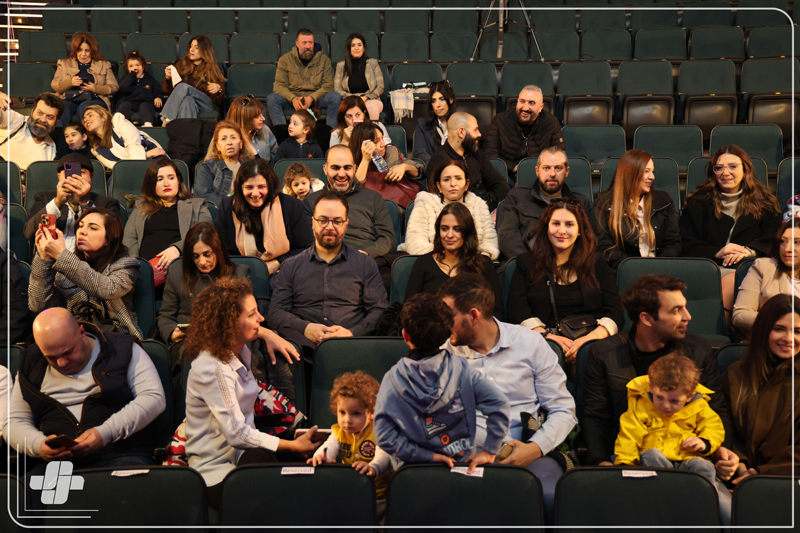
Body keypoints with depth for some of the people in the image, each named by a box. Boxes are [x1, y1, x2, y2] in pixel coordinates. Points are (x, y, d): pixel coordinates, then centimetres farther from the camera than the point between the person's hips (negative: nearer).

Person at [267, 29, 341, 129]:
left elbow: (328, 85, -2)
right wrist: (293, 99, -22)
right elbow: (279, 85, -1)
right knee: (272, 99, -27)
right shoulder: (285, 59, 6)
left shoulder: (324, 60, 7)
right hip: (291, 98, 0)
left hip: (316, 98, 0)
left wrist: (312, 98, -21)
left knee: (335, 97, -29)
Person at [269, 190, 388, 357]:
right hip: (305, 345, 0)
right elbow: (276, 313, 12)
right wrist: (304, 327, -9)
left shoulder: (365, 264, 18)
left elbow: (380, 311, 10)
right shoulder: (292, 265, 20)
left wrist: (353, 332, -10)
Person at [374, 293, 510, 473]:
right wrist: (489, 452, -7)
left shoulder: (392, 379, -8)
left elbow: (384, 437, -13)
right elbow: (499, 405, -12)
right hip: (464, 463, 3)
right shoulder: (462, 369, -6)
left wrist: (427, 456, -10)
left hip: (416, 471, -2)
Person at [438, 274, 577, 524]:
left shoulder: (530, 343, 8)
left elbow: (563, 410, 8)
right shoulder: (443, 351, 11)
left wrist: (535, 448, -11)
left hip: (526, 449, 0)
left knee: (550, 497, -34)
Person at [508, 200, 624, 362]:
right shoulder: (526, 263, 17)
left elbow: (615, 313, 8)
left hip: (590, 342, 1)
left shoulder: (597, 263, 19)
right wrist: (548, 336, -14)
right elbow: (517, 312, 4)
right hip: (545, 342, -1)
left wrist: (590, 338, -13)